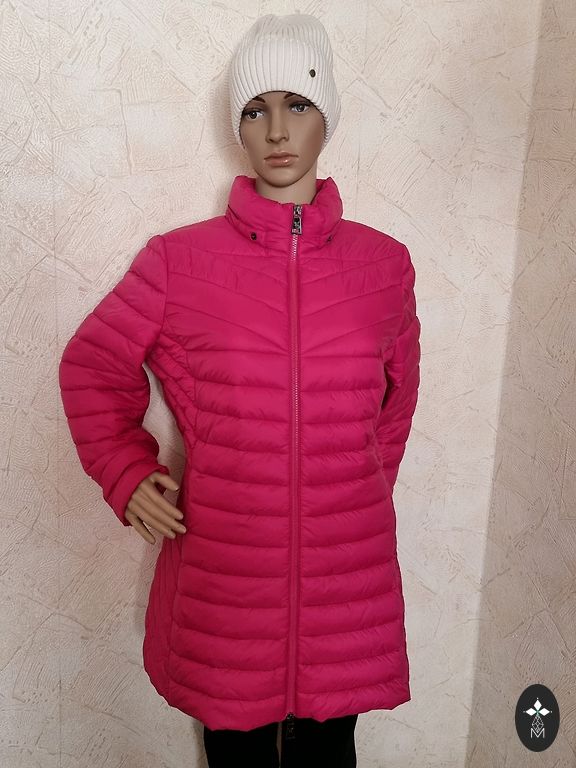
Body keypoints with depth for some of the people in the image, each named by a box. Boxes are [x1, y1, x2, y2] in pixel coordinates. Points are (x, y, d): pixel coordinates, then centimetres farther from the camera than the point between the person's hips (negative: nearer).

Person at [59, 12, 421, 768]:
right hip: (220, 571, -1)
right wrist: (128, 476, -1)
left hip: (346, 572, 2)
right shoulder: (179, 260, -6)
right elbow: (92, 366, 6)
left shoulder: (384, 263, -1)